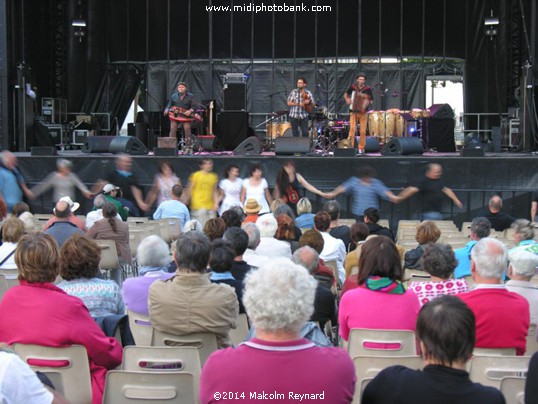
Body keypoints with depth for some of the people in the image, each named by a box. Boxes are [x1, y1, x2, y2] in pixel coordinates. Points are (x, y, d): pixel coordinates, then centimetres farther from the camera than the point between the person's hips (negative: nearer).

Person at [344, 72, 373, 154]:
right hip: (353, 112, 0)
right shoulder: (352, 87, 3)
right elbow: (346, 94, 19)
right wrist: (347, 99, -1)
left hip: (363, 113, 0)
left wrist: (368, 103, -20)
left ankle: (361, 148, 12)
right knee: (352, 128, -16)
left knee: (363, 131, -1)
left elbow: (371, 101, 2)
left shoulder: (368, 89, -2)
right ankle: (350, 147, -10)